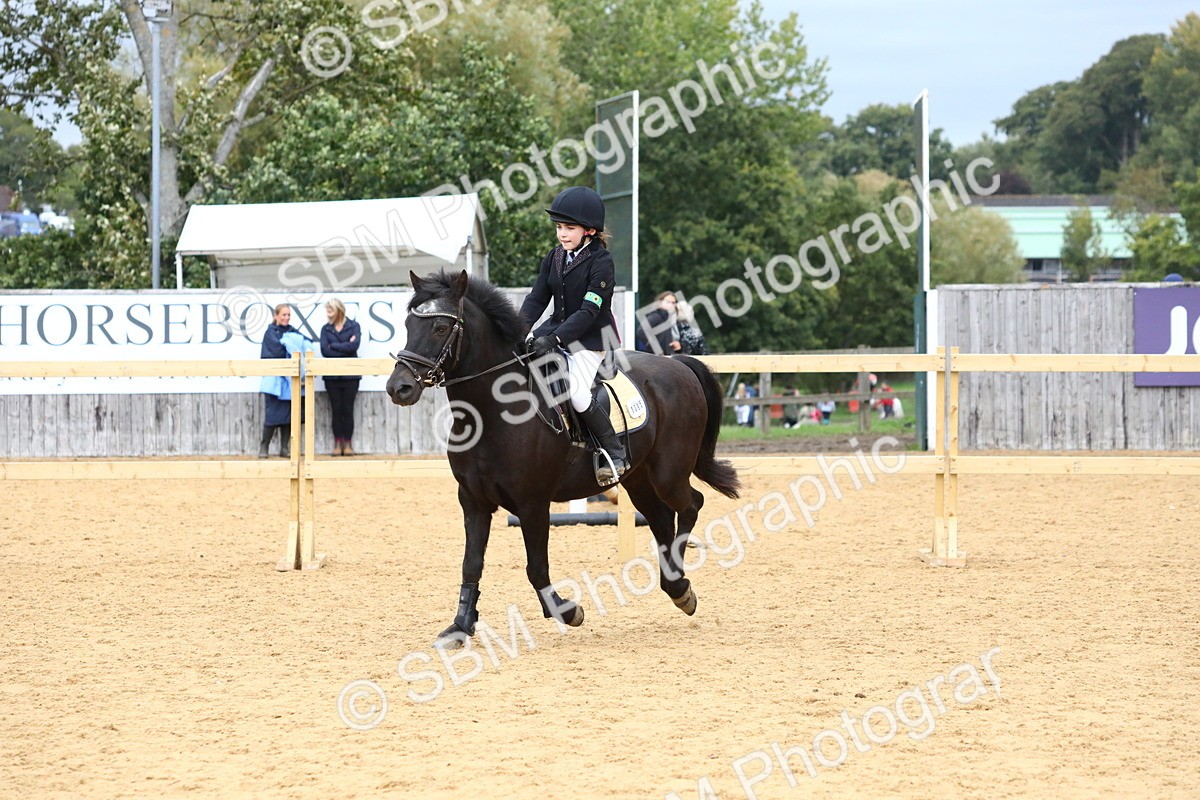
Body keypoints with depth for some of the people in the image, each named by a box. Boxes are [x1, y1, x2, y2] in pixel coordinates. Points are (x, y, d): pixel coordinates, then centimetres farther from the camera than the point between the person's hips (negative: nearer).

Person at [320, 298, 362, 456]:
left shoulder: (353, 326, 2)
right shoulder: (326, 329, 7)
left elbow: (354, 345, -13)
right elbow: (325, 351, -5)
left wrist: (334, 346, -8)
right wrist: (345, 348, -9)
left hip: (350, 374, -2)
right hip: (332, 376, 2)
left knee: (348, 409, 0)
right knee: (336, 410, 2)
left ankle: (347, 444, 6)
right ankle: (338, 444, 7)